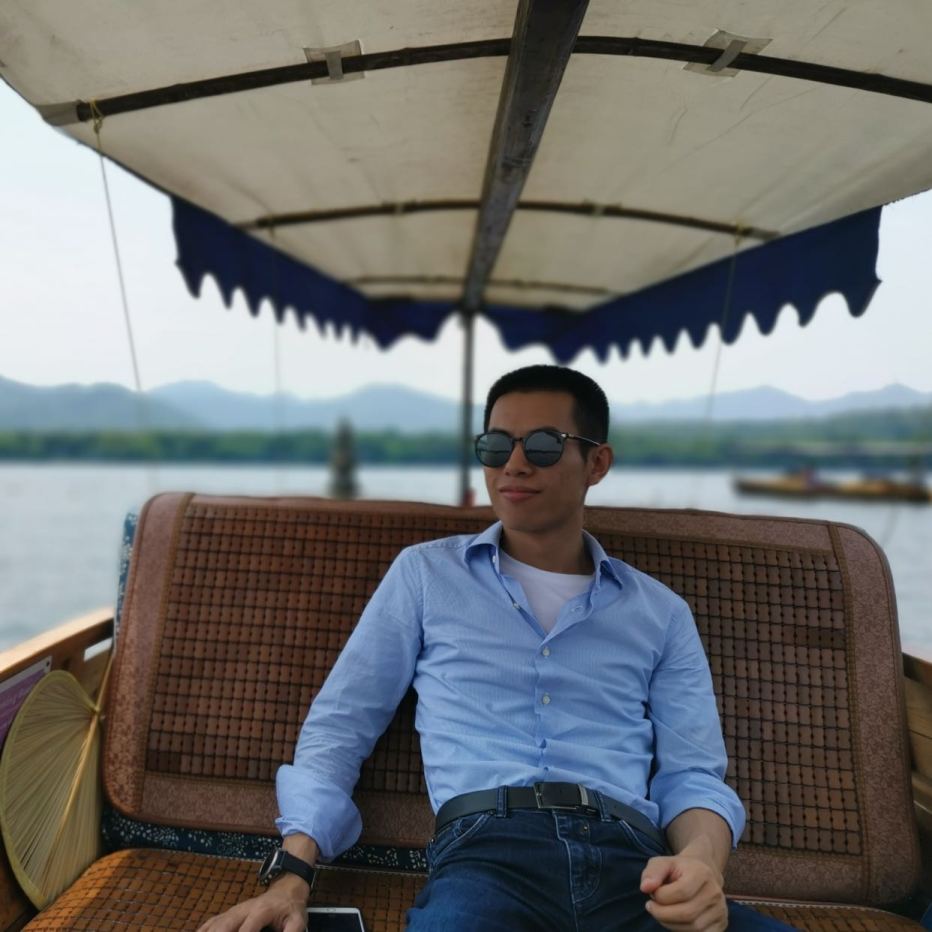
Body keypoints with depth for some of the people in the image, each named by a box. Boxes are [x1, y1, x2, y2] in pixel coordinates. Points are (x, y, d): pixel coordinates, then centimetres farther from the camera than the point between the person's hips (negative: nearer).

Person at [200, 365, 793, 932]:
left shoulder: (661, 612, 16)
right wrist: (295, 871, -2)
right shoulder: (426, 572, 12)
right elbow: (340, 723, 11)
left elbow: (693, 773, 12)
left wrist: (701, 863, -11)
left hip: (633, 860, 2)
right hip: (490, 849, -1)